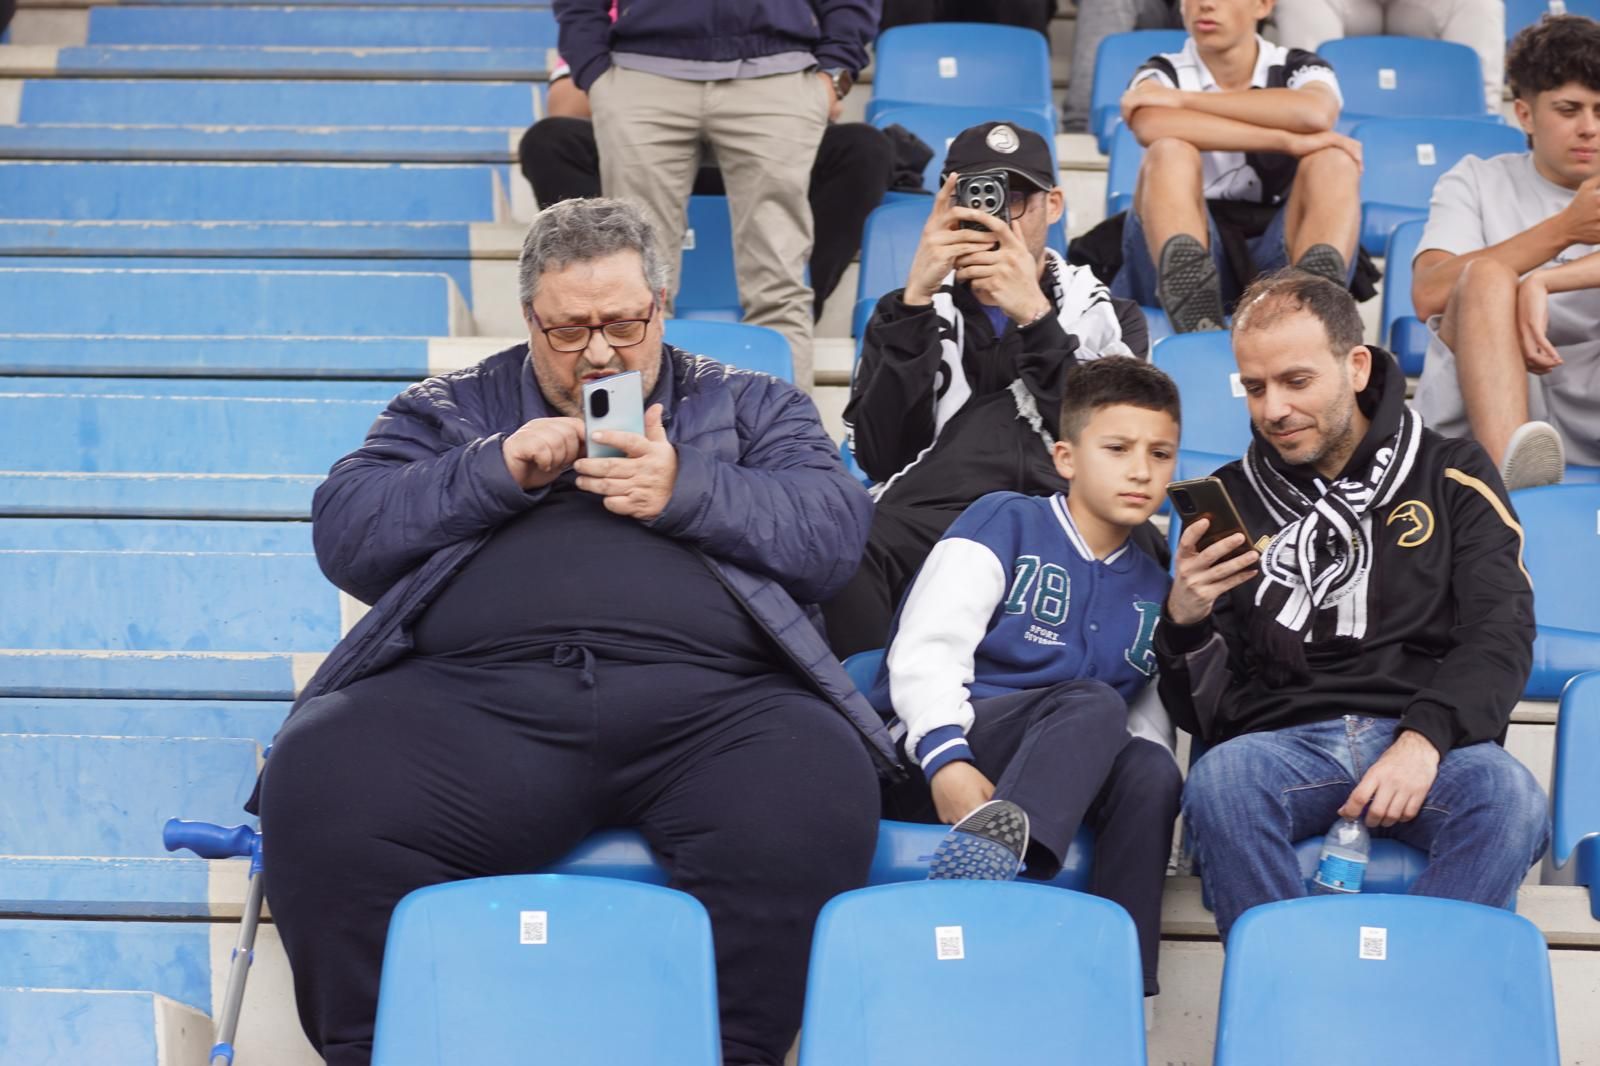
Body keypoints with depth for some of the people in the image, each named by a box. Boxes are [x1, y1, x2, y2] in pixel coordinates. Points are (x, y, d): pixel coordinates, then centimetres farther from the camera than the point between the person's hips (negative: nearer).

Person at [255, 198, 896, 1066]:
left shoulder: (749, 406, 24)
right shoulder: (449, 409, 26)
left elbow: (835, 529, 9)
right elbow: (344, 532, 12)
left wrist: (688, 491, -5)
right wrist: (493, 474, 0)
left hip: (703, 694, 0)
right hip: (475, 692, 1)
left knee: (814, 808, -35)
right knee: (323, 791, -31)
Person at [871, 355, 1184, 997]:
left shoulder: (1152, 588, 18)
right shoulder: (1007, 523, 3)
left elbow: (1149, 716, 13)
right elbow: (925, 650, -10)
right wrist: (948, 760, -26)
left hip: (1053, 784, 5)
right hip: (929, 760, -4)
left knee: (1151, 769, -26)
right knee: (1094, 703, -29)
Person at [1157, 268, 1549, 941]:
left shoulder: (1452, 479, 15)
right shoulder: (1231, 500, 19)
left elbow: (1501, 638, 2)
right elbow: (1199, 712, 18)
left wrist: (1423, 741, -16)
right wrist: (1184, 620, -5)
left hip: (1431, 740, -1)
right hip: (1283, 741, 1)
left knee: (1509, 797, -35)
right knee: (1220, 781, -35)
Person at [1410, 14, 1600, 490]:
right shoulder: (1477, 182, 13)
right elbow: (1428, 295, -7)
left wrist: (1542, 283, -25)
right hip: (1480, 409, -1)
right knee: (1488, 274, -27)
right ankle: (1506, 464, -51)